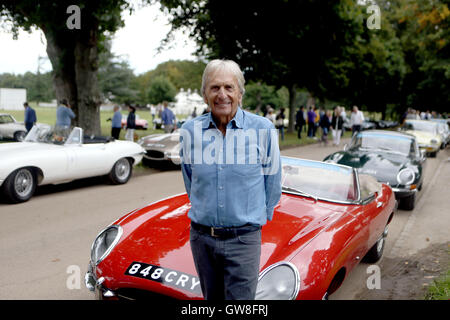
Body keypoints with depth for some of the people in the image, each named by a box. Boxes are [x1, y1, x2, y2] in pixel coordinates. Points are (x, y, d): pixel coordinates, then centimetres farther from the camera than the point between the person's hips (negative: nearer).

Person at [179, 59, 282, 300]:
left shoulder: (263, 129, -7)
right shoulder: (189, 131, -1)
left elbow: (272, 183, 5)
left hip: (243, 238, -3)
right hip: (201, 237, 3)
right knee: (211, 298, 18)